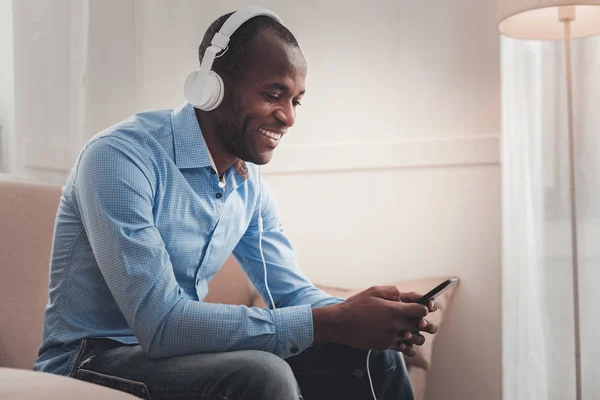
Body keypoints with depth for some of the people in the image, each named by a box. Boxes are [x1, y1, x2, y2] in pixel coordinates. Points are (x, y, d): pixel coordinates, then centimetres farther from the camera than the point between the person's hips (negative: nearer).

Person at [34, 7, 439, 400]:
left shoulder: (249, 185, 3)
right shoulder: (119, 157, -22)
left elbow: (294, 293, 8)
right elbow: (161, 323, -30)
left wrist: (370, 317, -15)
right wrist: (330, 323, -31)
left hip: (185, 350, 7)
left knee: (370, 353, -3)